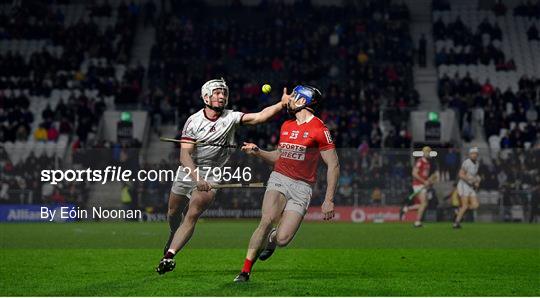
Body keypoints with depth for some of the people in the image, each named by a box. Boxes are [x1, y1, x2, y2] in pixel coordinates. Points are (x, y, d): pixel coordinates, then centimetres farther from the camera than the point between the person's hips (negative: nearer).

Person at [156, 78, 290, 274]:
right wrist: (197, 179, -35)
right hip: (188, 171, 1)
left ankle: (169, 255, -20)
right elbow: (185, 155, -21)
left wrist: (282, 104, -35)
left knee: (192, 215, -18)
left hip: (212, 174, -1)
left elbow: (259, 117, -21)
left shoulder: (231, 117, -9)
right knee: (174, 213, 16)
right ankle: (175, 235, 50)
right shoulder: (194, 121, -13)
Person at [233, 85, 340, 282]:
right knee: (267, 220, -24)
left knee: (282, 239, -14)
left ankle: (272, 238, 25)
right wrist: (257, 152, 10)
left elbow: (333, 166, -4)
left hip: (302, 187, -4)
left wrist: (329, 200, -6)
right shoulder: (286, 126, 13)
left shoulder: (319, 129, -6)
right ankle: (245, 271, -15)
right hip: (279, 179, 4)